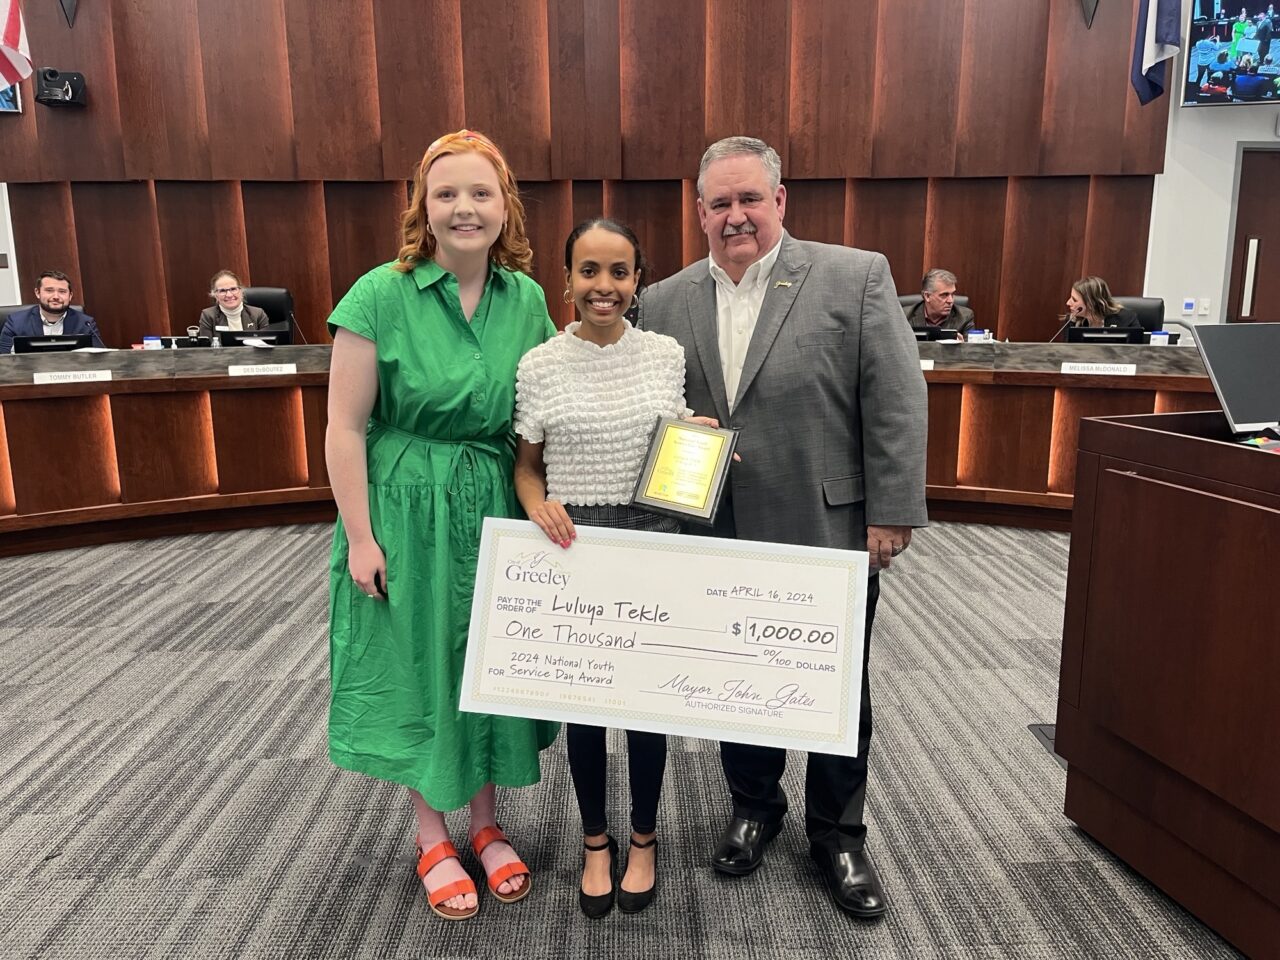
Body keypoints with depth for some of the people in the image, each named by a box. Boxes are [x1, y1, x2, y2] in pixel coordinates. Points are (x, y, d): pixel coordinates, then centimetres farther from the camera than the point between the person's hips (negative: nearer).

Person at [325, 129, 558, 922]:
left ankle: (487, 823, 36)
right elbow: (346, 427, -11)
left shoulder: (527, 297, 0)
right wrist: (360, 538, -11)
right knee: (420, 665, 10)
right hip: (410, 513, -3)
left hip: (498, 510, 4)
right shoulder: (381, 295, -12)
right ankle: (432, 836, 32)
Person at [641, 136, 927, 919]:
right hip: (719, 543, 3)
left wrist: (891, 515, -10)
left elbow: (897, 404, -7)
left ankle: (838, 834, 34)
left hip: (829, 534, -2)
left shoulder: (858, 277, -5)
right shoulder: (665, 302, 4)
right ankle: (754, 809, 40)